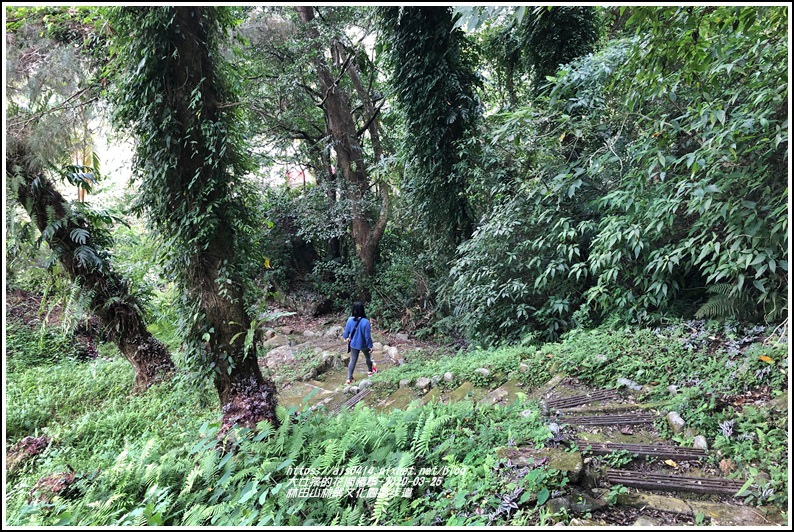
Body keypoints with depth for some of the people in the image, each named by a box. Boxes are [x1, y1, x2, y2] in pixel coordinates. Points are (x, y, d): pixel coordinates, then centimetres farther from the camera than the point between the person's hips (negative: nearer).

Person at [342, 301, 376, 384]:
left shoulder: (350, 320, -16)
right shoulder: (365, 322, -29)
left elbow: (346, 331, -1)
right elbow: (367, 336, -21)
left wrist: (346, 337, 22)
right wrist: (370, 346, -8)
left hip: (353, 344, 2)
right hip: (363, 344, -2)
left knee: (352, 360, 13)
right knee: (368, 358, 25)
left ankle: (349, 378, 13)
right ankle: (370, 371, 46)